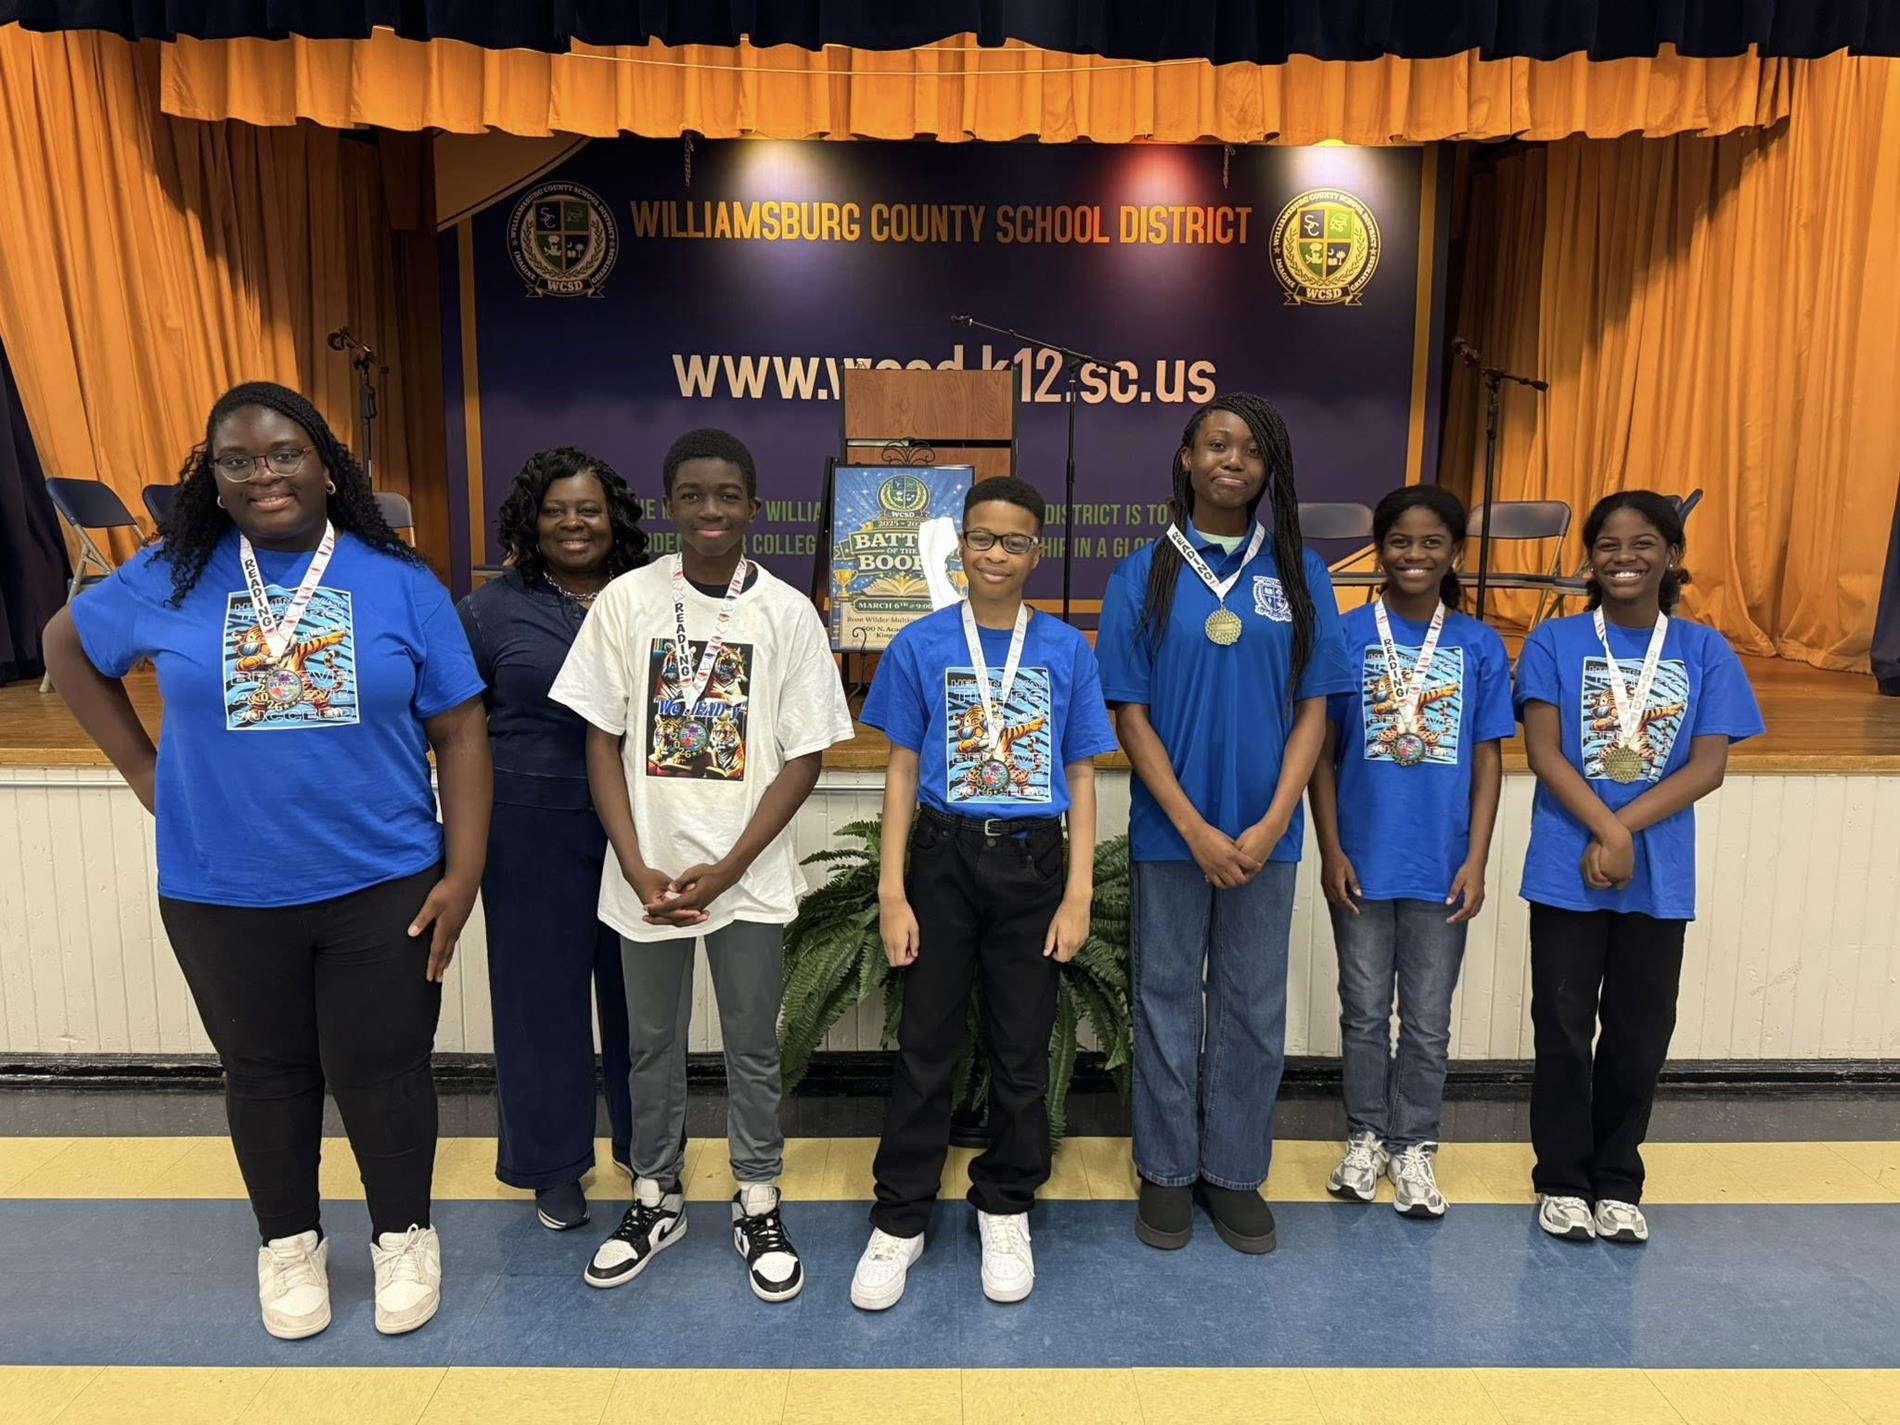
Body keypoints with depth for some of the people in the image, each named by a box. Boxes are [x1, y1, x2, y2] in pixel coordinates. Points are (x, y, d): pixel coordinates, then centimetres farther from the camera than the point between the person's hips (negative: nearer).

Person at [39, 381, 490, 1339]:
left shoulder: (399, 582, -5)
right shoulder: (172, 578, -1)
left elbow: (459, 734, -5)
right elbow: (67, 646, 16)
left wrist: (463, 874, -10)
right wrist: (144, 771, 7)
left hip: (384, 887, -1)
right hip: (223, 896, 2)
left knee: (382, 1072, 11)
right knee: (266, 1075, 18)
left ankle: (403, 1235, 35)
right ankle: (288, 1242, 41)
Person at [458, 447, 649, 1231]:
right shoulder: (491, 608, 0)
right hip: (533, 830, -1)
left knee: (638, 989, 12)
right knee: (541, 991, 8)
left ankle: (645, 1144, 32)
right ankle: (552, 1162, 27)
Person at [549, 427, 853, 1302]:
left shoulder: (787, 612, -5)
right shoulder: (626, 601, -3)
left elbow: (803, 756, -4)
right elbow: (602, 742, -1)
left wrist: (728, 869, -11)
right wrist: (638, 869, -9)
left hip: (748, 878, -1)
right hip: (647, 876, 1)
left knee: (753, 1048, 12)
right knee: (653, 1046, 16)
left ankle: (758, 1206, 31)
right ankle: (655, 1199, 35)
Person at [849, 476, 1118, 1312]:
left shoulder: (1067, 650, 1)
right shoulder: (920, 646, -1)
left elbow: (1081, 778, 3)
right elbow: (902, 772, 1)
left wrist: (1078, 894, -2)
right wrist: (892, 891, -4)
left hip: (1033, 864, 1)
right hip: (944, 858, -1)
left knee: (1023, 1048, 11)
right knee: (926, 1045, 8)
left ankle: (1005, 1212, 31)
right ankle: (899, 1220, 24)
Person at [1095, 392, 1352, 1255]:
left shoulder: (1299, 574, 2)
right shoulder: (1144, 573, -2)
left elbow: (1312, 709, 1)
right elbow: (1131, 713, -5)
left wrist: (1270, 826, -10)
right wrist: (1196, 829, -12)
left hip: (1265, 836, 2)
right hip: (1169, 831, -1)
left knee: (1254, 1010, 11)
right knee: (1167, 1003, 10)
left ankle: (1234, 1172, 29)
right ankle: (1167, 1171, 27)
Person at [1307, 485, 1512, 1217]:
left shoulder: (1480, 646, 0)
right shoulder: (1346, 635, -4)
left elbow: (1487, 759, 2)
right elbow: (1322, 751, -2)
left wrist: (1476, 861, -4)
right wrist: (1330, 851, -6)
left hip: (1441, 865, 1)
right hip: (1364, 859, -1)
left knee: (1428, 1018, 11)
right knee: (1364, 1010, 13)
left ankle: (1413, 1146, 28)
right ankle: (1365, 1136, 30)